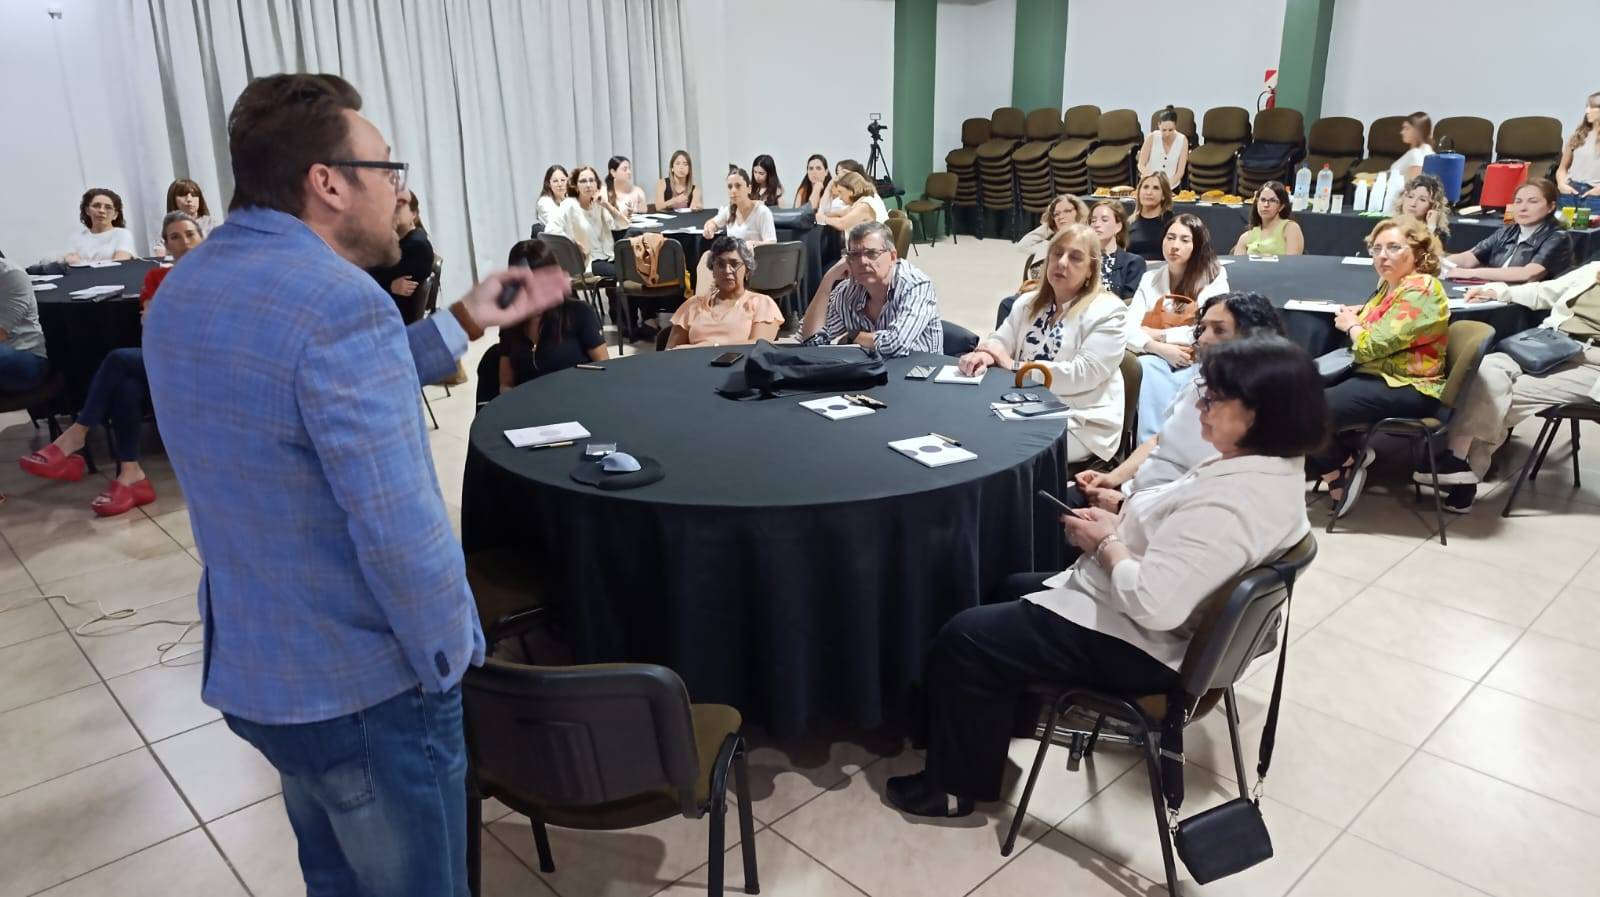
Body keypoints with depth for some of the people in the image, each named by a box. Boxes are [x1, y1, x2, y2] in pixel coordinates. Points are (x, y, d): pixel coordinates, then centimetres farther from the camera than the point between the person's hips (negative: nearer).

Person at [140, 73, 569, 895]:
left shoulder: (183, 292, 4)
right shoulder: (339, 302, -26)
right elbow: (400, 533, -29)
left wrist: (465, 322, 11)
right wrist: (451, 662, -13)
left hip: (248, 671, 8)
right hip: (367, 688, -8)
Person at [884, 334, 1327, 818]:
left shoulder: (1230, 504, -33)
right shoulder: (1270, 465, -1)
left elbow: (1155, 603, -37)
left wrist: (1105, 544, -20)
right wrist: (1120, 523, -2)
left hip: (1138, 642, -11)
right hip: (1161, 619, 11)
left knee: (962, 639, -5)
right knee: (1012, 590, 26)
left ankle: (954, 785, 14)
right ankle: (999, 724, 38)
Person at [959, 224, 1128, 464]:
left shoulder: (1107, 312, -8)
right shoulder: (1028, 302, 13)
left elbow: (1083, 375, -17)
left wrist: (1014, 365, -16)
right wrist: (984, 354, -20)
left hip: (1081, 423, -6)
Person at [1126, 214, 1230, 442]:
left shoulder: (1214, 278, 3)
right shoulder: (1150, 279, 13)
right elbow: (1127, 330, 0)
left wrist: (1156, 334, -4)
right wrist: (1161, 348, -18)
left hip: (1197, 366, -3)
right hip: (1157, 362, 3)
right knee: (1146, 367, -33)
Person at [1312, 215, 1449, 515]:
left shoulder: (1419, 291, -19)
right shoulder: (1391, 283, 10)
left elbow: (1371, 347, -24)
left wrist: (1351, 326, -2)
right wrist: (1359, 315, 7)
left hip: (1408, 389, -10)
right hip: (1379, 376, 10)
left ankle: (1342, 470, 3)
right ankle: (1345, 457, 2)